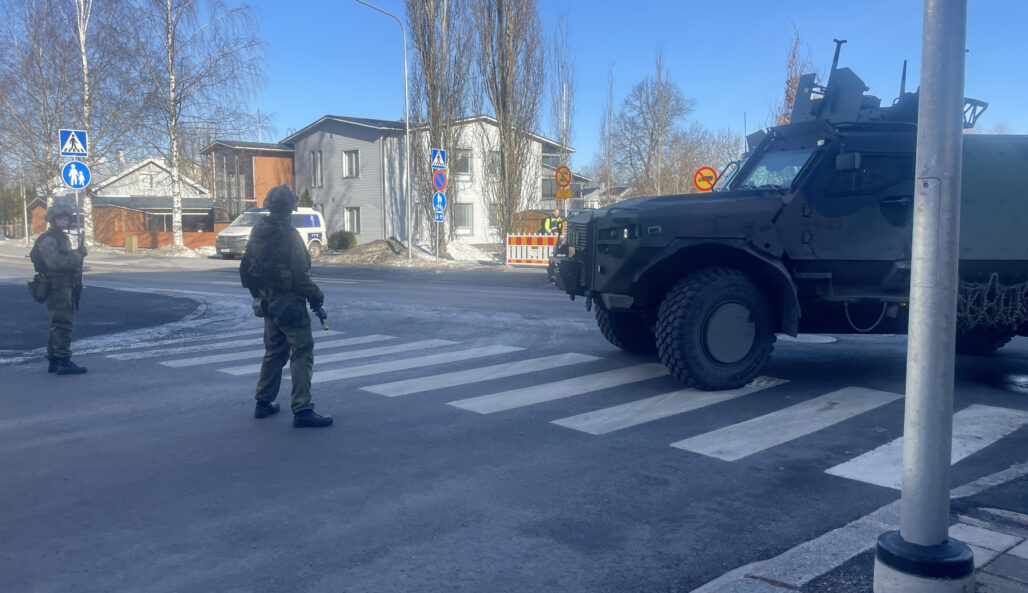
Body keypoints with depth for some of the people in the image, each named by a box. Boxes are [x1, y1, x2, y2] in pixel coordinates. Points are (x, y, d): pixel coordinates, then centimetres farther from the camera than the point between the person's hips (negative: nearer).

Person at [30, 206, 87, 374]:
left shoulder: (63, 238, 19)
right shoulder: (48, 240, -13)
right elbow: (56, 262, -26)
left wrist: (77, 254, 6)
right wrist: (78, 255, -19)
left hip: (65, 288, 10)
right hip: (57, 288, -10)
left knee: (58, 325, 13)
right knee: (63, 324, -12)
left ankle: (54, 362, 20)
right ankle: (64, 363, -12)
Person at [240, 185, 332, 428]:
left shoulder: (257, 233, 6)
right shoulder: (289, 235, -18)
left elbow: (245, 269, 15)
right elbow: (300, 276, -20)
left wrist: (258, 294, 26)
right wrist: (316, 295, -5)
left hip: (268, 303, 8)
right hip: (290, 304, -8)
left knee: (274, 351, 20)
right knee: (302, 353, -4)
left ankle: (264, 403, 27)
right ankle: (302, 410, -8)